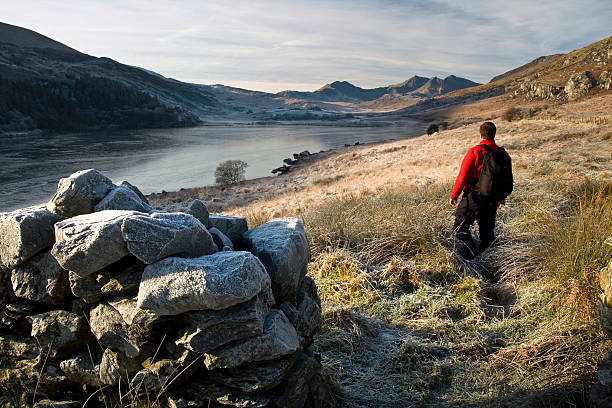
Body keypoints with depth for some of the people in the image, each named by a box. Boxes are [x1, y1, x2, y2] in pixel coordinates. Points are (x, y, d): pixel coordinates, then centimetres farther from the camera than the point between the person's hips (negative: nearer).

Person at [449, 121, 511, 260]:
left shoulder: (474, 152, -13)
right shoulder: (503, 154, 5)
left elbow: (463, 175, -14)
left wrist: (454, 195, -4)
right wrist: (501, 199, 24)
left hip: (473, 197, -6)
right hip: (492, 200, 6)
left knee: (460, 225, 1)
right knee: (487, 231, 18)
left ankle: (471, 256, -12)